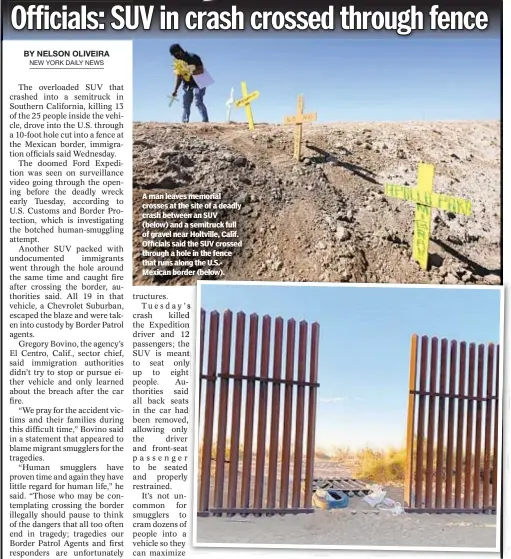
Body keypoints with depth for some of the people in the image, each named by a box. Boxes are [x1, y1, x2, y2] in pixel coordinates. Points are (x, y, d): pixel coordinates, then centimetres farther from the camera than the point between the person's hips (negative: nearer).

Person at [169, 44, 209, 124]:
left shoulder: (193, 58, -13)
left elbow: (201, 70, -20)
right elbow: (178, 77, 13)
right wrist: (175, 90, 6)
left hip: (197, 84, -7)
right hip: (187, 85, 7)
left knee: (198, 102, -20)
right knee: (185, 104, 4)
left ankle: (205, 120, -25)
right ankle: (184, 122, 7)